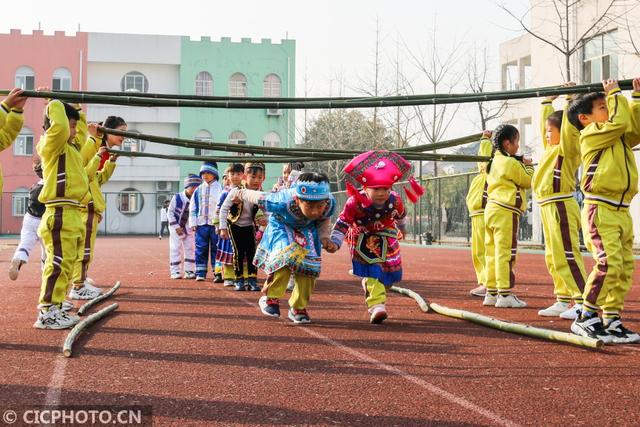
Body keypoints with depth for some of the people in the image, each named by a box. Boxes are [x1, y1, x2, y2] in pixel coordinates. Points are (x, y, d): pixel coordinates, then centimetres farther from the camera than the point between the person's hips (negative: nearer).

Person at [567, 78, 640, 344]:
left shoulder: (618, 138, 21)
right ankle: (586, 318, -10)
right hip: (600, 210, -9)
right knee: (608, 263, -19)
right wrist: (615, 93, 1)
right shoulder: (591, 134, -4)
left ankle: (612, 321, 12)